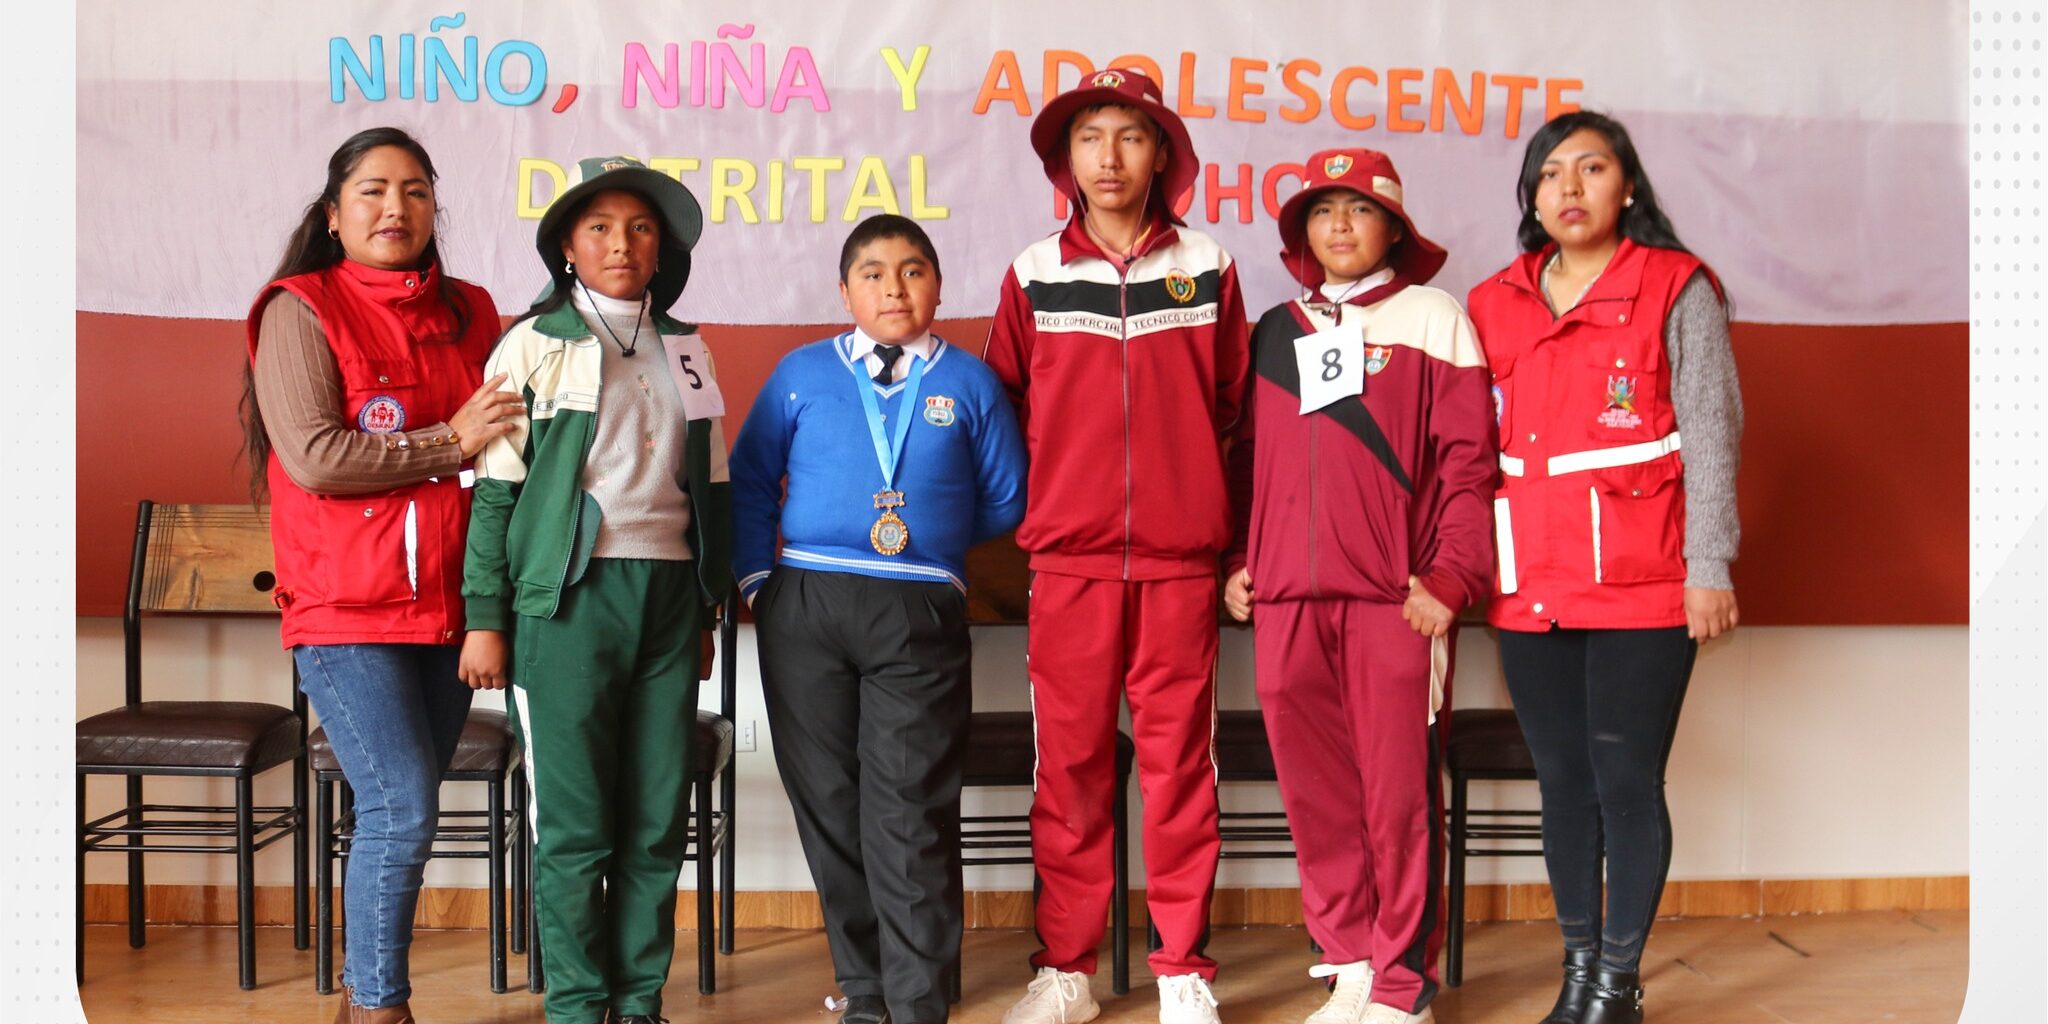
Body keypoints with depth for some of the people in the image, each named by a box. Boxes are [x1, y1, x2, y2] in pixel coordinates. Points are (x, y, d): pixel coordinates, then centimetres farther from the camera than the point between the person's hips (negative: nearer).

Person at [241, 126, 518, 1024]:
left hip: (447, 607, 5)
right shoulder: (300, 310, -3)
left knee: (401, 811, 9)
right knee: (402, 808, -10)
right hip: (348, 611, -5)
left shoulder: (470, 313, 12)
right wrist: (451, 444, -11)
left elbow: (503, 442, 21)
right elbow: (314, 457, -14)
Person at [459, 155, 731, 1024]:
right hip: (569, 595, -4)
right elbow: (495, 490, -1)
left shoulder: (686, 350, 14)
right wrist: (485, 618, -5)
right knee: (573, 822, -2)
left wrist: (708, 603, 16)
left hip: (667, 591, 4)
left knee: (660, 818, 4)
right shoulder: (534, 346, 2)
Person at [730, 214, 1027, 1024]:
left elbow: (1005, 500, 10)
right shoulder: (802, 373, 10)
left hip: (921, 614, -2)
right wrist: (756, 574, 2)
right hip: (805, 604, 2)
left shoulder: (970, 384, 8)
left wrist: (929, 534, 4)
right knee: (827, 800, 7)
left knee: (909, 807, -4)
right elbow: (749, 478, 11)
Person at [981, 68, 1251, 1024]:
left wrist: (1182, 480, 10)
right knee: (1069, 764, 3)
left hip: (1180, 556, 0)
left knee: (1179, 761, 2)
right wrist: (1045, 500, 10)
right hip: (1068, 557, 0)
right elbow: (1005, 408, 12)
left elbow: (1229, 400, 13)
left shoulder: (1207, 267, 6)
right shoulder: (1034, 275, 6)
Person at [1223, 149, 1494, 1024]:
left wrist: (1452, 575, -10)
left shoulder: (1431, 317, 5)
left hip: (1395, 598, -4)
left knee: (1398, 790, -2)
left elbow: (1467, 457, -2)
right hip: (1285, 598, 4)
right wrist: (1235, 562, 10)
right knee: (1314, 790, 6)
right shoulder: (1274, 330, 18)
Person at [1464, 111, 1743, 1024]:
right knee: (1562, 780, 10)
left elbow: (1711, 433, -2)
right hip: (1530, 588, 4)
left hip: (1642, 587, -4)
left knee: (1626, 780, -2)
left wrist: (1708, 566, -7)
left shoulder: (1677, 288, 2)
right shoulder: (1495, 305, 12)